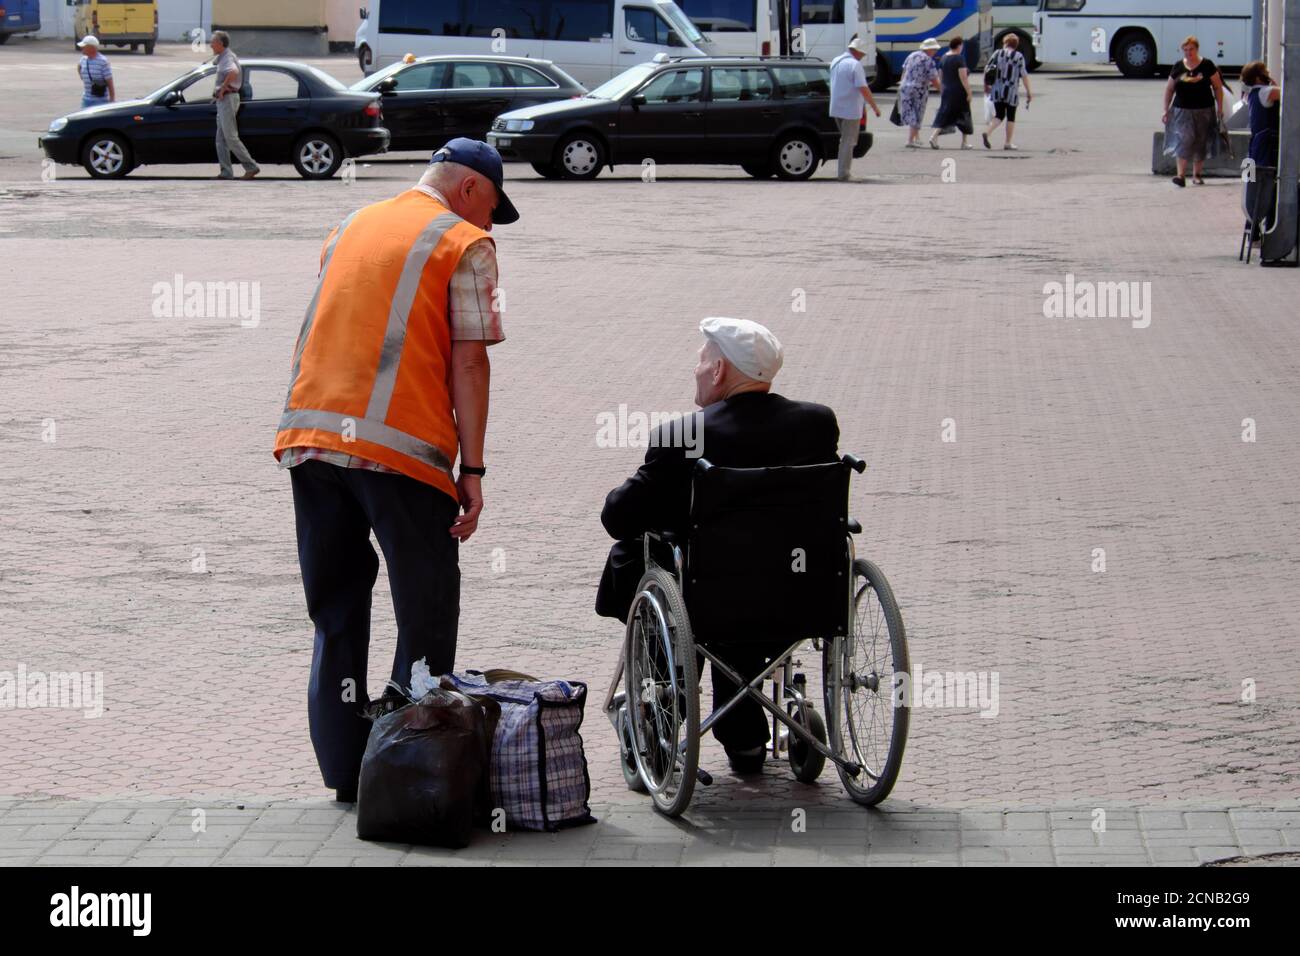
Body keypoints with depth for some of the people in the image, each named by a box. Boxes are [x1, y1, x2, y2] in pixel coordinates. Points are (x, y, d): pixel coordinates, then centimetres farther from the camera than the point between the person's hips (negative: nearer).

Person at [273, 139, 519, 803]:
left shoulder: (350, 229, 20)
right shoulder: (465, 244, 0)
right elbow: (467, 362, -7)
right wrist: (472, 468, -6)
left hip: (308, 435, 6)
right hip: (399, 447, -6)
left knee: (336, 611, 12)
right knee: (426, 615, 4)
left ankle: (344, 772, 13)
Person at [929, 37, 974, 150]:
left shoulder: (943, 58, 7)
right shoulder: (959, 59, -14)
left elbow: (940, 77, 13)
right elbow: (963, 77, -18)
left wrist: (942, 92, 21)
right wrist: (969, 93, -14)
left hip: (946, 91, 6)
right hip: (959, 92, -6)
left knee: (944, 115, 6)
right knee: (963, 116, 8)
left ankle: (934, 136, -15)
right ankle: (964, 143, 15)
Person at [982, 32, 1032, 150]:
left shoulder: (997, 54, 3)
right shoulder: (1019, 56, -5)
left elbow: (987, 71, 3)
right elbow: (1024, 75, -7)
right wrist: (1028, 91, -1)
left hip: (997, 91, 3)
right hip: (1011, 92, -3)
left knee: (999, 116, 12)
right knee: (1011, 117, 9)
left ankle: (987, 131, -14)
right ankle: (1008, 143, 12)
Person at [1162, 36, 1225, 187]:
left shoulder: (1207, 65, -1)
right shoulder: (1178, 67, 3)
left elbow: (1218, 87, 4)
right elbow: (1169, 89, 10)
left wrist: (1220, 107, 0)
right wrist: (1166, 110, 8)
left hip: (1203, 111, 0)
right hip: (1182, 110, 0)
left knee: (1200, 143, 7)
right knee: (1183, 140, -14)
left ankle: (1197, 174, 20)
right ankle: (1181, 174, -17)